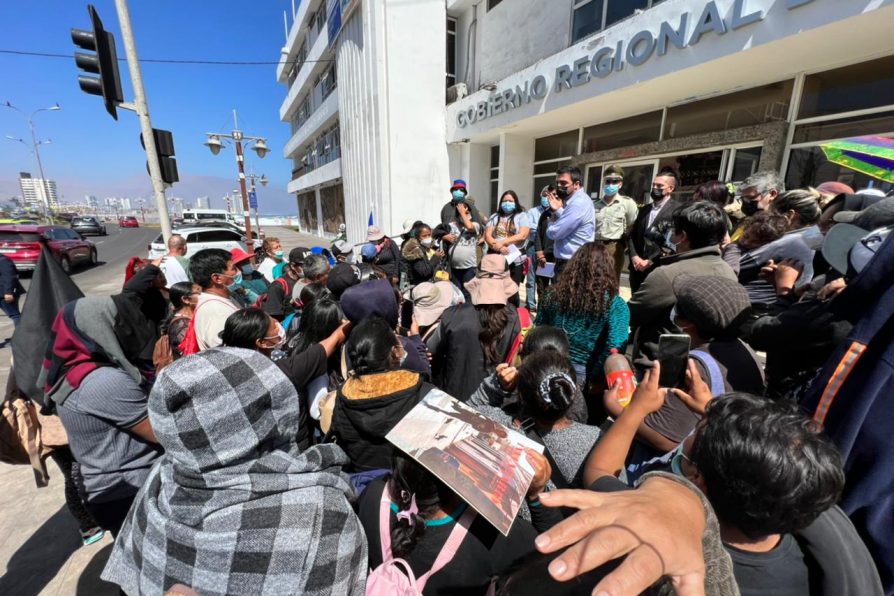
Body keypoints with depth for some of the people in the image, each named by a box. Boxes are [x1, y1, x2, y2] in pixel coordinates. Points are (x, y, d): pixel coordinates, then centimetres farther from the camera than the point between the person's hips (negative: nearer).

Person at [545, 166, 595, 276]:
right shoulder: (576, 200, 15)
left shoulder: (578, 203, -20)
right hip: (570, 262, 10)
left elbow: (553, 233, -22)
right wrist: (557, 210, 1)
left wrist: (553, 218, 0)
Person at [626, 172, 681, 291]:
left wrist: (650, 261, -15)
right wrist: (634, 256, -5)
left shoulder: (677, 209, -5)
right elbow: (632, 235, 11)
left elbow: (672, 242, -14)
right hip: (638, 267, 6)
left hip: (659, 268, -6)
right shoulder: (644, 209, 16)